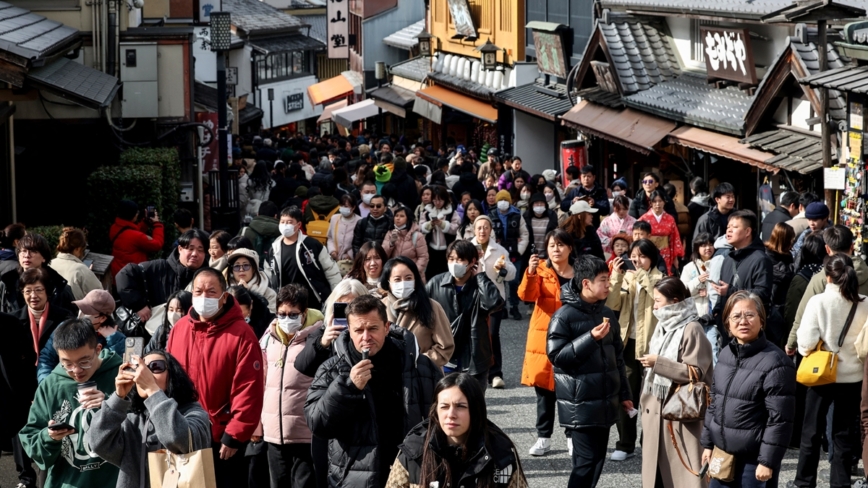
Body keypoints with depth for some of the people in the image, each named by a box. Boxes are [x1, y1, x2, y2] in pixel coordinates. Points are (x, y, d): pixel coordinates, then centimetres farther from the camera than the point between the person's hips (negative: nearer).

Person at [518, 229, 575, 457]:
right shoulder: (541, 269, 0)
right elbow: (527, 295, -17)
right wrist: (531, 273, -35)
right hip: (544, 338, 0)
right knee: (544, 389, 3)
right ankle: (543, 438, 10)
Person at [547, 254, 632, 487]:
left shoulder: (607, 314, 10)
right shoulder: (564, 316, -11)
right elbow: (556, 355, -15)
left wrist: (623, 394, 17)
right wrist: (591, 338, -21)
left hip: (605, 403, 7)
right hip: (580, 404, -7)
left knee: (597, 459, 10)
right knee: (586, 460, -9)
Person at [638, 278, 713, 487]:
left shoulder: (691, 329, -14)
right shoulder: (663, 326, 12)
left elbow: (696, 373, -18)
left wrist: (659, 363, -19)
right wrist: (646, 399, 15)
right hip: (656, 408, 8)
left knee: (683, 471, -5)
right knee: (657, 469, 12)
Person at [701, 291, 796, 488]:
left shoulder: (775, 362, -15)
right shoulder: (725, 354, 8)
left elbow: (780, 419, -17)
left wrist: (768, 462, -18)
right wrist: (708, 444, 17)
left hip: (754, 461, -7)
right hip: (722, 455, 7)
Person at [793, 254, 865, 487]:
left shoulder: (818, 302, -14)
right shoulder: (864, 304, -9)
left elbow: (806, 342, -16)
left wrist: (806, 348, 5)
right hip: (852, 377, 2)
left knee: (812, 433, 12)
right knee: (844, 435, 12)